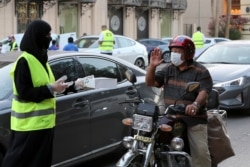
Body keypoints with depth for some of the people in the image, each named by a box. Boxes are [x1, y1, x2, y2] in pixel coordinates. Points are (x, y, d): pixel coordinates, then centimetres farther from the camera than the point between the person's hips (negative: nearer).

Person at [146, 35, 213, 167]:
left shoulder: (201, 72, -4)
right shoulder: (168, 69, 13)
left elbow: (204, 91, -18)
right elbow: (150, 82, 10)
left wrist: (196, 104, -39)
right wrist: (152, 66, -8)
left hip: (194, 120, -5)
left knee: (201, 152, -12)